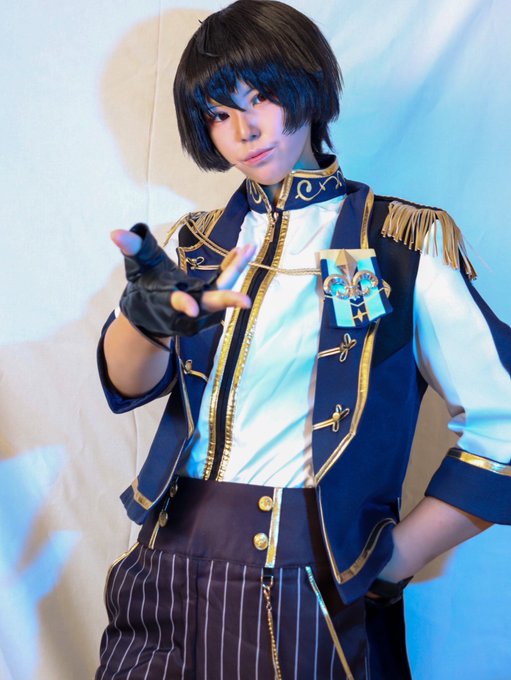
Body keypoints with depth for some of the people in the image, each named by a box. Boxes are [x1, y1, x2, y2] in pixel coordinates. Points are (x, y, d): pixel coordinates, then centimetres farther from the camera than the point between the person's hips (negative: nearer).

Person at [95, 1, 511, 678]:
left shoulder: (408, 243, -5)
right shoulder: (197, 241, 9)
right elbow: (128, 383, -8)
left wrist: (392, 560, -8)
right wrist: (145, 314, -29)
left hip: (315, 602, -4)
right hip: (171, 576, 4)